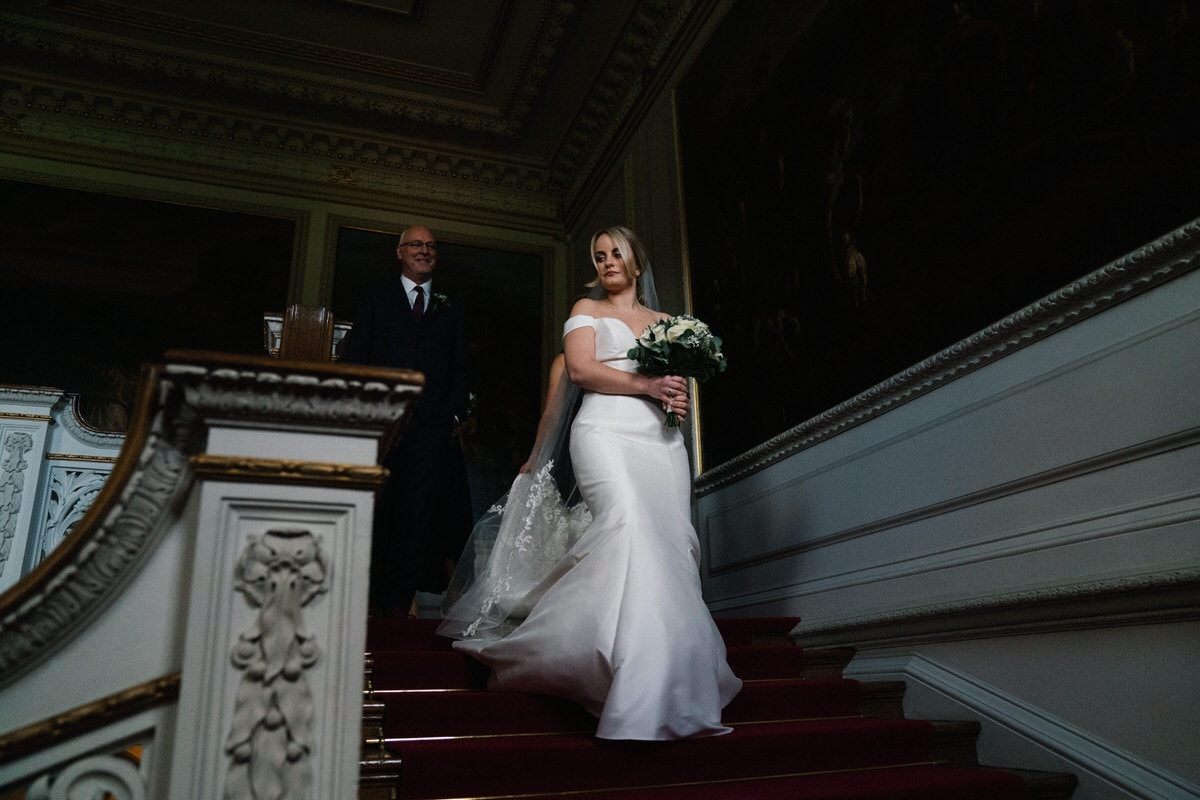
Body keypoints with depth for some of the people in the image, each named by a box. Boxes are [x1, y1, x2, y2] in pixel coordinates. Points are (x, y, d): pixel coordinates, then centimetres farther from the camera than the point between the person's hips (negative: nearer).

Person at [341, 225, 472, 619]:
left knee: (419, 512, -1)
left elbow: (461, 368, 15)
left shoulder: (451, 311, 19)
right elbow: (354, 356, 7)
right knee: (373, 509, -2)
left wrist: (456, 413, 1)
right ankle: (367, 596, 6)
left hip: (431, 427, 2)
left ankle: (402, 598, 4)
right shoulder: (376, 298, 15)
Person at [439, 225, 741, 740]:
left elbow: (681, 379, 24)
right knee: (628, 521, -30)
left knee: (671, 545, -11)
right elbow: (580, 369, 1)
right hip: (606, 431, -5)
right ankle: (636, 693, -32)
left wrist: (680, 400, -1)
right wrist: (646, 385, -9)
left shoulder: (665, 322, 28)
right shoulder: (586, 309, 18)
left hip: (661, 440, 5)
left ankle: (672, 681, -6)